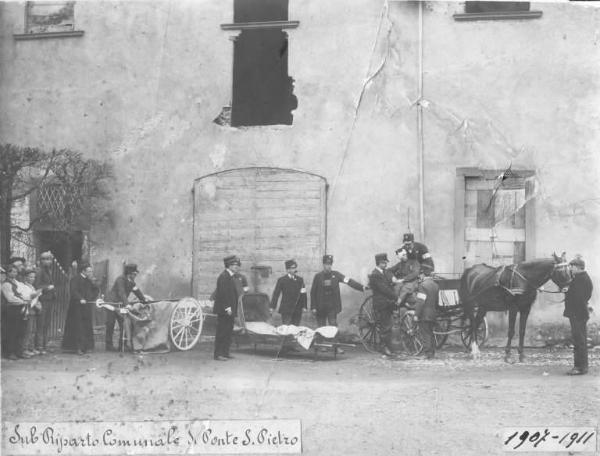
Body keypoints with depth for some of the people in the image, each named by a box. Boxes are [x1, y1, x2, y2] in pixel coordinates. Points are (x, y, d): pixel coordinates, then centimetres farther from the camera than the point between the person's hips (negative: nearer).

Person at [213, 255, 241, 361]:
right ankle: (218, 354, -4)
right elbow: (223, 293, -21)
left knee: (228, 332, 12)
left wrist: (233, 309, 18)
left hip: (229, 310, 10)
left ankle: (225, 353, 18)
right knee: (222, 332, -7)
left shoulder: (230, 276, 16)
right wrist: (227, 307, -23)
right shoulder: (224, 276, -15)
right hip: (224, 311, -10)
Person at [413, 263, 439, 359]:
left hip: (424, 314, -8)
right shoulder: (435, 285, 11)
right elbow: (437, 301, 18)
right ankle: (432, 353, 21)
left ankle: (427, 353, -5)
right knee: (430, 333, 15)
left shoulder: (423, 285, -15)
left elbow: (420, 301, -19)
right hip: (433, 314, 8)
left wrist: (416, 314, -16)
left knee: (426, 334, -5)